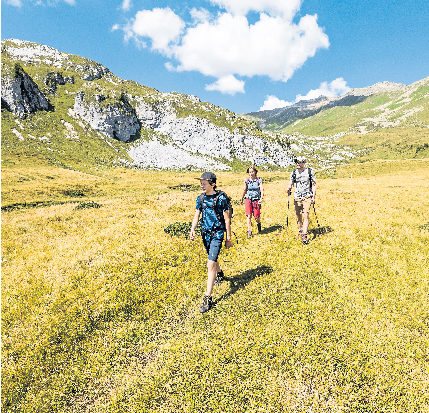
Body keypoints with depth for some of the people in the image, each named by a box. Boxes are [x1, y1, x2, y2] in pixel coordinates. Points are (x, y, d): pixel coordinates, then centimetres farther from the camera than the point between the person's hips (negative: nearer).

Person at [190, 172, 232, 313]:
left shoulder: (221, 198, -11)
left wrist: (228, 238, -6)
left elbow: (227, 219, -8)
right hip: (205, 233, 6)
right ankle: (220, 275, 56)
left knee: (210, 264, -13)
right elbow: (197, 215, 4)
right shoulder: (201, 198, 4)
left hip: (217, 234, -6)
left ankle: (208, 298, -8)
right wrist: (192, 229, -15)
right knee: (212, 259, 24)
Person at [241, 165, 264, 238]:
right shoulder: (247, 180, 2)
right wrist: (242, 198, 25)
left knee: (256, 216, 0)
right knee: (249, 216, -5)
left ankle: (259, 224, 36)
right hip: (248, 200, 2)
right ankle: (249, 231, 0)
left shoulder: (259, 180, -4)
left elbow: (262, 190, -11)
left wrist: (261, 199, -24)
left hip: (256, 200, -2)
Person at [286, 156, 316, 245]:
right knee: (298, 216, 9)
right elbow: (291, 183, 9)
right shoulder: (294, 172, 8)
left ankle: (304, 235, -14)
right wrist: (289, 188, -15)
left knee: (306, 216, -13)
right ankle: (300, 230, 31)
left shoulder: (310, 172, 1)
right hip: (297, 197, 3)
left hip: (307, 197, -3)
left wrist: (313, 197, -3)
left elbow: (313, 185, 4)